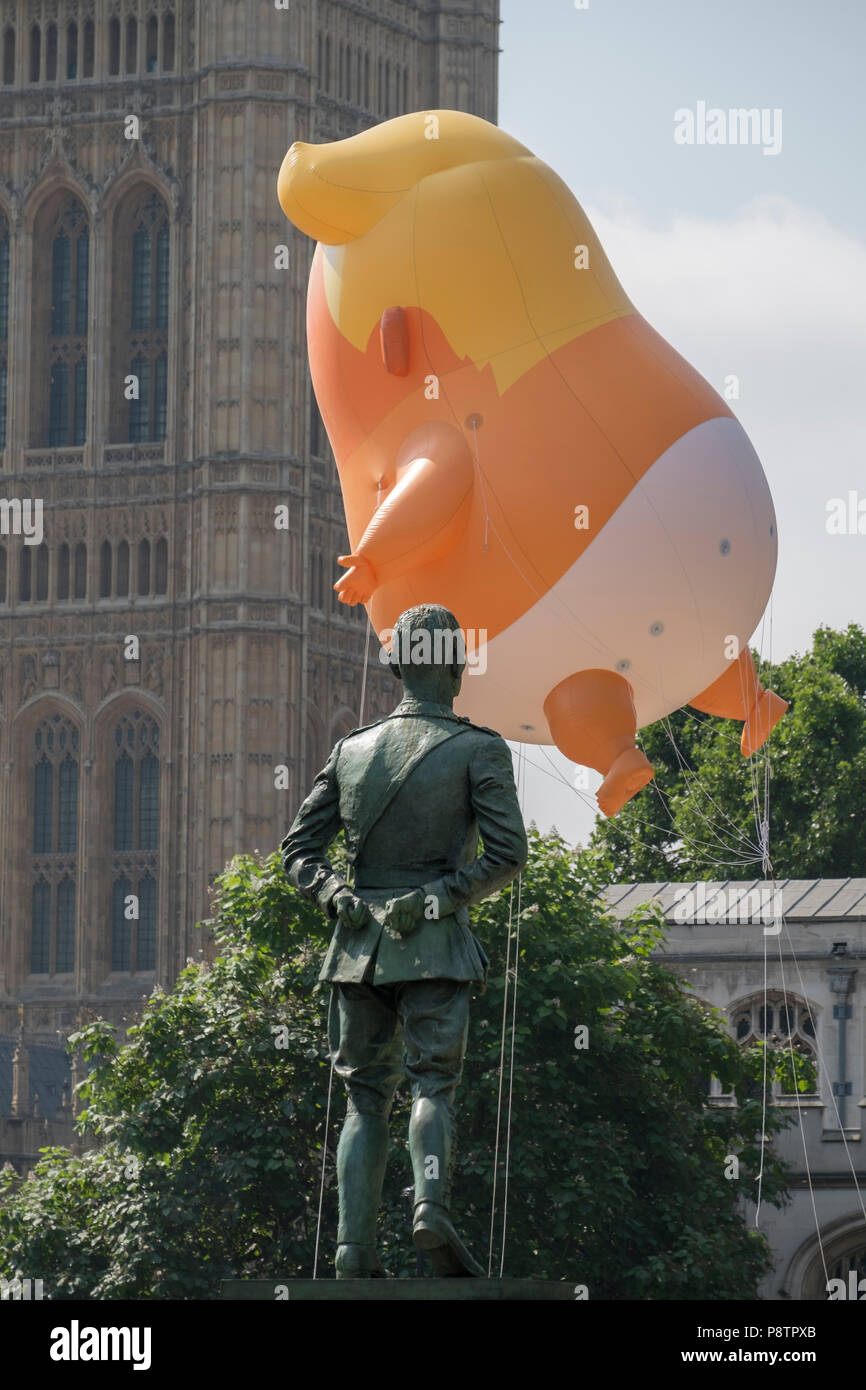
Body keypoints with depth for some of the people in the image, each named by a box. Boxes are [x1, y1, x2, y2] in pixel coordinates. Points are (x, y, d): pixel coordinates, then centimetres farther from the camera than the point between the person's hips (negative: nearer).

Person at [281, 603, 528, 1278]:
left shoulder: (352, 749, 11)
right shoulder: (478, 750, -1)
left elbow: (300, 848, 8)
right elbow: (508, 851, -12)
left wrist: (337, 896, -2)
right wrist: (446, 896, -7)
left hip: (359, 944, 3)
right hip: (436, 945, -3)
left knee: (366, 1098, 7)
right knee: (434, 1084, -3)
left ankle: (356, 1243, -4)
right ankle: (432, 1201, -30)